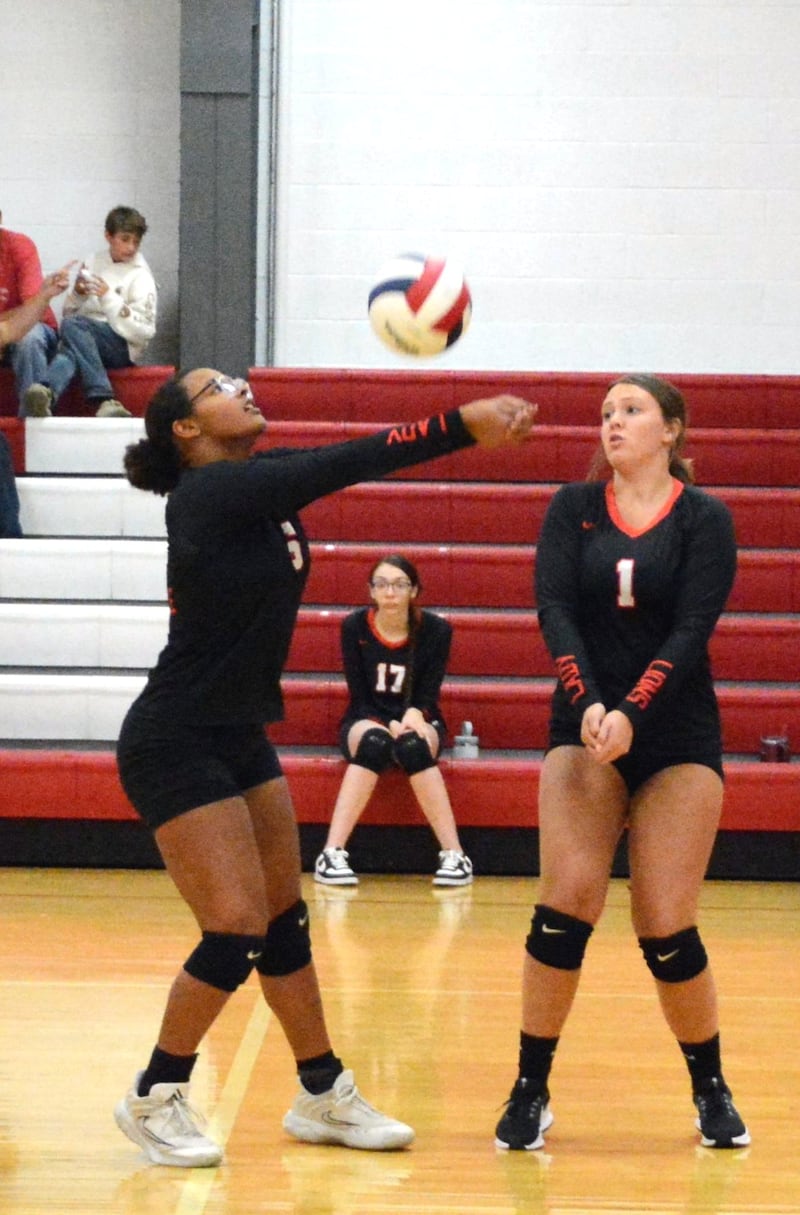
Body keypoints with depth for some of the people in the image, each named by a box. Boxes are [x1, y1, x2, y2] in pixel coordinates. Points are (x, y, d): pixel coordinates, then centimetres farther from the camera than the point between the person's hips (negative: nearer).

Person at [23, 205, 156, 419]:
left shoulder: (141, 277, 3)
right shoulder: (92, 263, 16)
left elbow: (143, 331, -7)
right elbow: (69, 312, 20)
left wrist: (109, 298, -14)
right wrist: (77, 294, -3)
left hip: (123, 348, -3)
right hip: (85, 339, 3)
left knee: (73, 325, -33)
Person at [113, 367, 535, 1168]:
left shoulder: (258, 483, 6)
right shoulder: (210, 492, -19)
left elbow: (345, 464, -1)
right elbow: (349, 464, -26)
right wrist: (462, 426, -28)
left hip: (238, 737, 9)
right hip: (176, 747, -9)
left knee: (285, 922, 12)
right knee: (237, 931, -10)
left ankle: (323, 1095, 23)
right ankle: (154, 1100, 7)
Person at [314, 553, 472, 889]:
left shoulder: (436, 630, -7)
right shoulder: (354, 627, -8)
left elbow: (428, 695, -7)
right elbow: (359, 696, -7)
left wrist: (414, 715, -29)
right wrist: (389, 725, -24)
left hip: (418, 723, 0)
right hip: (367, 721, 0)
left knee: (413, 745, -36)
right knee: (374, 742, -37)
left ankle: (454, 856, -37)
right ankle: (332, 855, -43)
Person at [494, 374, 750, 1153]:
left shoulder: (705, 518, -1)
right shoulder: (573, 509, 5)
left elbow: (692, 629, -11)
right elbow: (553, 608, -6)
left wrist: (632, 712, -25)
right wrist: (587, 701, -23)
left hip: (677, 738, -1)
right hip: (584, 728, 2)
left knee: (666, 928, -4)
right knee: (565, 906, -12)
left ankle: (711, 1089, 17)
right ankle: (530, 1091, 0)